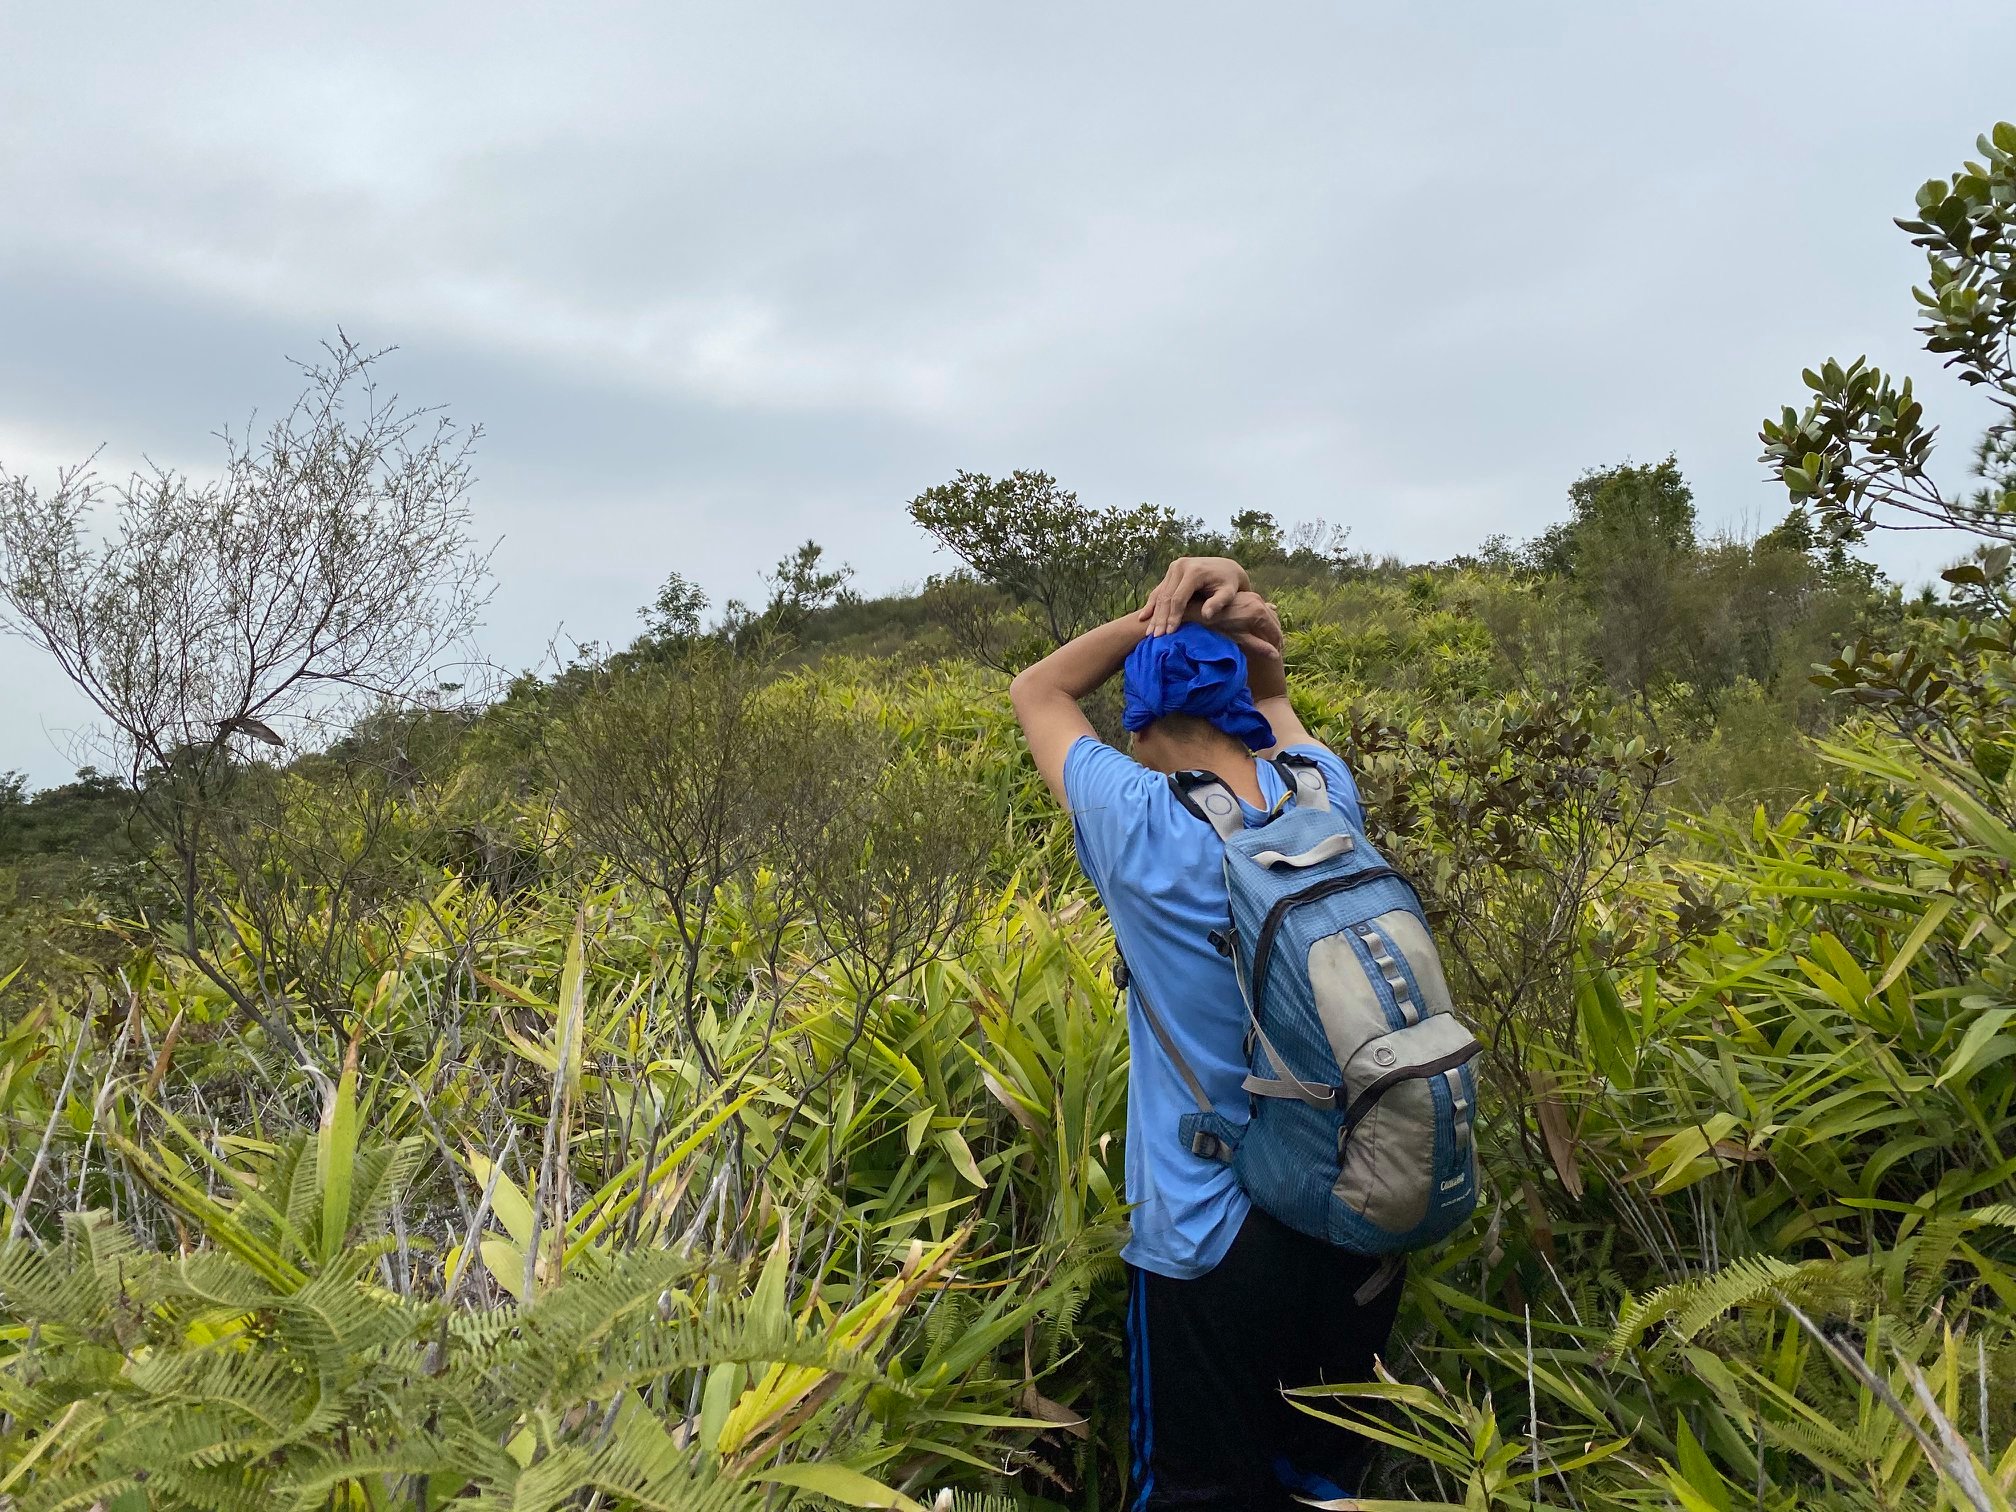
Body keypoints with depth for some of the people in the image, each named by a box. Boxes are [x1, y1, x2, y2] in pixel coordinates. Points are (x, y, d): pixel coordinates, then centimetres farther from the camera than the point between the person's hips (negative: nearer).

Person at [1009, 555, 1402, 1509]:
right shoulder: (1324, 798, -8)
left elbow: (1034, 692, -3)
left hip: (1210, 1240, -5)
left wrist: (1163, 614, -8)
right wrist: (1248, 627, -5)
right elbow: (1272, 697, 15)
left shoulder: (1145, 830, -20)